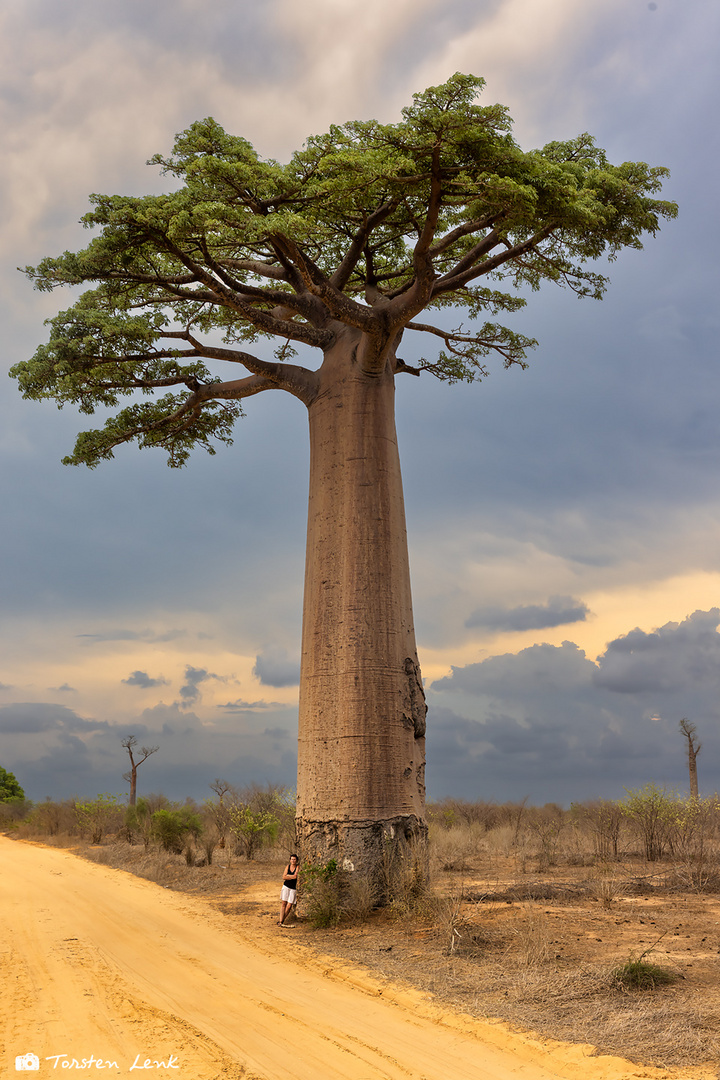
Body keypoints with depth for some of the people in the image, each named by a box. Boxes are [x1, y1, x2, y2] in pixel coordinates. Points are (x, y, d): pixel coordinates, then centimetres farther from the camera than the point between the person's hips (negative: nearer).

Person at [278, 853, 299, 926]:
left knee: (289, 906, -5)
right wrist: (292, 877, -13)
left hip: (293, 888, -2)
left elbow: (295, 876, -17)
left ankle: (281, 920, 11)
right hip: (286, 886, 2)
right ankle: (280, 920, -2)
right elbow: (284, 877, -3)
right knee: (283, 903, -4)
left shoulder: (298, 867, -5)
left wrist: (287, 875, -6)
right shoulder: (288, 866, 5)